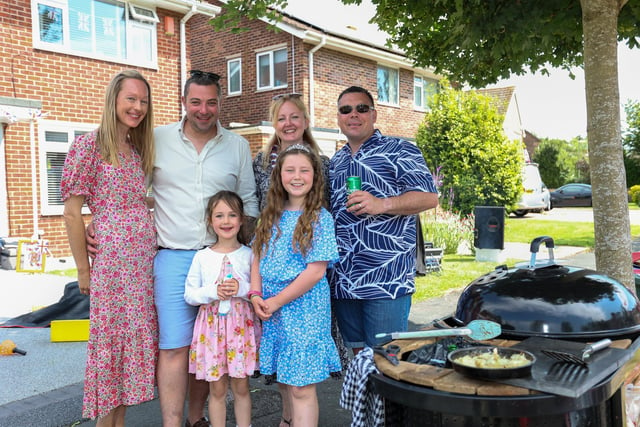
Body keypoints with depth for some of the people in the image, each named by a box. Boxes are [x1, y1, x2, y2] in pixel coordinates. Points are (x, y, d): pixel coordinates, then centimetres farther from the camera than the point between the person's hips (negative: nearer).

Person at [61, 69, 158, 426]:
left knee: (137, 338, 10)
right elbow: (72, 212, -7)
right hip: (112, 260, -6)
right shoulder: (88, 146, -6)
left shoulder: (138, 149, 14)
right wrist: (83, 270, -6)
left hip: (147, 259, 6)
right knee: (112, 340, 2)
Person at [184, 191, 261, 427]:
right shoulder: (202, 257, 1)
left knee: (241, 387, 8)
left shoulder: (249, 255, 1)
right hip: (212, 326, 0)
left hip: (242, 325, 0)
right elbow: (189, 294, 2)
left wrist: (242, 289, -17)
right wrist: (213, 292, -15)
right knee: (217, 389, 8)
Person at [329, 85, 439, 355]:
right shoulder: (335, 161, 19)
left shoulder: (399, 151, 0)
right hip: (342, 281, 6)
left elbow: (429, 197, -9)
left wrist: (382, 204, -22)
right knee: (357, 354, 15)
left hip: (387, 279, -6)